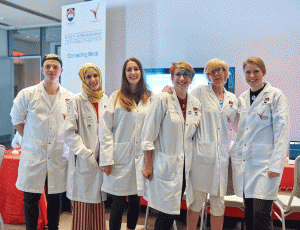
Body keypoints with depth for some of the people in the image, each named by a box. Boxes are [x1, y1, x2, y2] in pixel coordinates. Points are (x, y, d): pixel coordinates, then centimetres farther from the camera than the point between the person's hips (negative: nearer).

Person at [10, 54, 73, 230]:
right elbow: (17, 120, 9)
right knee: (31, 198, 6)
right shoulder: (27, 94, -1)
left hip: (59, 156, 2)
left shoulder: (69, 97, 4)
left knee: (55, 198, 11)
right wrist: (30, 139, 5)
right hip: (33, 155, -1)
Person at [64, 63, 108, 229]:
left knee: (99, 208, 10)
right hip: (82, 163, -4)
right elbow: (69, 134, -8)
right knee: (82, 209, 1)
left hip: (101, 162, 4)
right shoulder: (76, 101, -4)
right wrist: (86, 155, -13)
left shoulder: (106, 100, 10)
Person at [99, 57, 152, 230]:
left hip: (141, 157, 2)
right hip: (121, 157, -2)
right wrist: (106, 159, -8)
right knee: (119, 203, 0)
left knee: (136, 200, 11)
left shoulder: (150, 98, 9)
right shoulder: (116, 97, 3)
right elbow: (106, 130, -1)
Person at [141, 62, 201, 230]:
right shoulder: (163, 100, -7)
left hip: (186, 166, 5)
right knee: (167, 213, -2)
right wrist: (148, 165, -9)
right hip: (165, 166, -5)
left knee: (174, 211, 11)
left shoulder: (196, 104, 8)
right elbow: (149, 135, -8)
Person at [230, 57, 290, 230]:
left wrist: (276, 166, -14)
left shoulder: (276, 96, -3)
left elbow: (282, 132, -8)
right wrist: (235, 158, 11)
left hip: (265, 164, -5)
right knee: (249, 215, 10)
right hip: (244, 164, 6)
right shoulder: (242, 99, 14)